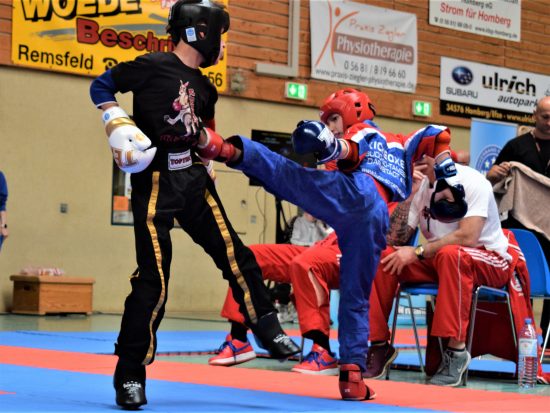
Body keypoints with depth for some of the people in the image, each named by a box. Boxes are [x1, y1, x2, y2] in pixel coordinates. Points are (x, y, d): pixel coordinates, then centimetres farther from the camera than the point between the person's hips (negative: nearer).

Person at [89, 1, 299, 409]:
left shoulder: (204, 88, 13)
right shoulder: (154, 67, -10)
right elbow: (101, 86, -3)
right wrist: (117, 123, -15)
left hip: (194, 180, 7)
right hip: (155, 183, -7)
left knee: (236, 256, 7)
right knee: (153, 280, -8)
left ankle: (269, 330, 25)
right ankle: (130, 375, 2)